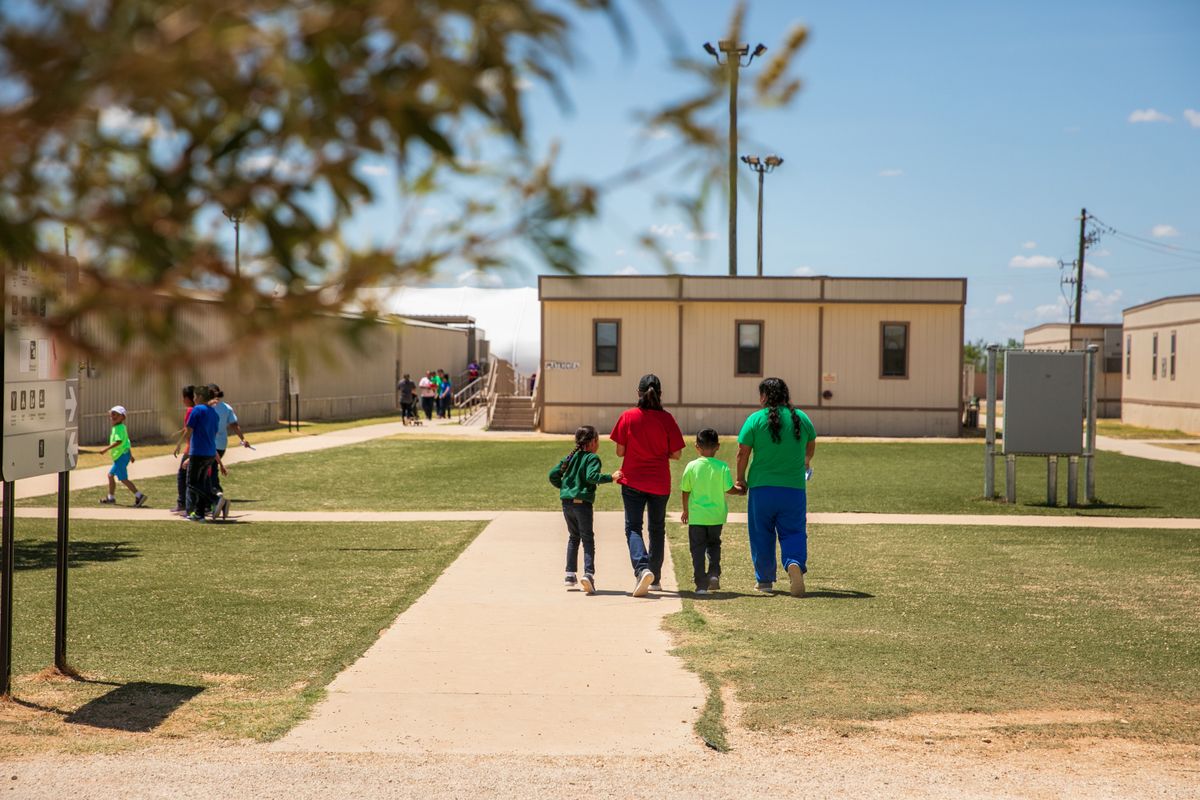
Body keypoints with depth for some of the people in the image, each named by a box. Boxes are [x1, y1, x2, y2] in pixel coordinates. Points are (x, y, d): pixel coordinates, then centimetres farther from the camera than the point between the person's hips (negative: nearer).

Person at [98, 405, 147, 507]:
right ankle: (111, 498, 25)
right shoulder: (121, 427, 16)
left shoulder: (119, 428, -15)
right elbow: (126, 442, 22)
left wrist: (107, 449, -27)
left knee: (123, 479, -9)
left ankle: (139, 496, -11)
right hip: (119, 457, 10)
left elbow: (119, 441, -28)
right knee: (111, 475, 17)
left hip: (121, 456, -10)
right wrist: (130, 455, 28)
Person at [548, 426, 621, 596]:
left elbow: (553, 474, 11)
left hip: (567, 502, 6)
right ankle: (588, 573, -17)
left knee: (573, 537, 19)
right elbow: (592, 476, -22)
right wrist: (611, 477, -18)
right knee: (587, 539, -2)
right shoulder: (592, 458, -5)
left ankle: (570, 574, 18)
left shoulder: (571, 457, 14)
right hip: (583, 503, -6)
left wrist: (562, 486, 25)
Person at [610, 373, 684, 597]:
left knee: (633, 528, 1)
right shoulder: (666, 419, -6)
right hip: (660, 483, 2)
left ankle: (642, 569, -23)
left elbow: (620, 451, -5)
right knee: (657, 529, 16)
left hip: (633, 481, -2)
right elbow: (676, 454, -4)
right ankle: (655, 579, 22)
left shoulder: (628, 417, -7)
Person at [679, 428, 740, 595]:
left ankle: (701, 584, 2)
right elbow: (729, 489, -5)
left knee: (698, 549, 5)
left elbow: (685, 491, 1)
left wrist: (686, 510, 16)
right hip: (716, 516, 1)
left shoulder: (692, 466, -6)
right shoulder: (722, 467, -7)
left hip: (696, 517, -1)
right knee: (714, 544, 22)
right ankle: (714, 573, 3)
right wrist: (740, 490, 17)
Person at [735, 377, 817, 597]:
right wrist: (806, 462, 42)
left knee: (762, 535, 11)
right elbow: (811, 446, 21)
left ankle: (765, 580, 18)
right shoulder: (801, 418, 4)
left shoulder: (755, 419, -6)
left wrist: (740, 479, 9)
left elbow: (742, 453, -5)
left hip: (762, 487, -1)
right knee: (793, 532, 8)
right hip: (794, 488, 1)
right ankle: (795, 563, -21)